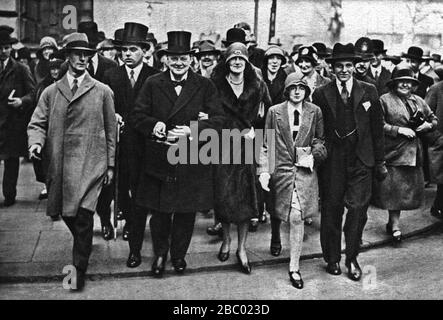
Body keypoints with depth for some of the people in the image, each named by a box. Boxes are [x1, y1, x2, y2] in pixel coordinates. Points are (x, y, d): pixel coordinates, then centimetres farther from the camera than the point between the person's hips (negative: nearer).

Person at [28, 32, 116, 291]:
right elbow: (37, 124, 9)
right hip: (59, 165, 3)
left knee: (83, 216, -12)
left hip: (90, 164, -3)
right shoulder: (51, 92, 11)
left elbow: (111, 131, 7)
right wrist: (36, 142, -14)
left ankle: (79, 271, 2)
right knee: (66, 214, 12)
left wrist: (110, 165, 4)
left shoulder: (103, 92, 5)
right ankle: (83, 245, 42)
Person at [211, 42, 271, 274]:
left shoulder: (257, 87, 6)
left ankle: (241, 248, 9)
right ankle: (226, 239, 24)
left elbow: (266, 116, 11)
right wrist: (241, 131, -9)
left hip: (247, 149, 1)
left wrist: (253, 131, -5)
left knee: (245, 197, -1)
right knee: (224, 195, 1)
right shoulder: (216, 86, 0)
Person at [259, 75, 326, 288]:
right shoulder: (274, 112, 2)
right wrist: (264, 170, -4)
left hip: (305, 170, 0)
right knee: (293, 217, 3)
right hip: (281, 169, 0)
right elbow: (266, 143, 3)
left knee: (296, 217, -10)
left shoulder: (315, 112, 3)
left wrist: (313, 156, -3)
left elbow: (321, 140, 13)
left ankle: (294, 267, -1)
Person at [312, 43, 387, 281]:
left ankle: (352, 259, 12)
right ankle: (332, 258, 22)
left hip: (361, 161, 0)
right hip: (332, 161, 0)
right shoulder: (321, 94, 2)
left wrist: (380, 161, 6)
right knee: (331, 210, 7)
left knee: (358, 209, -3)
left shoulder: (368, 92, 5)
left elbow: (377, 128, 7)